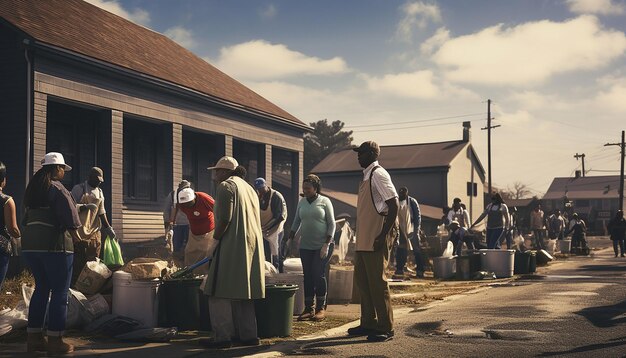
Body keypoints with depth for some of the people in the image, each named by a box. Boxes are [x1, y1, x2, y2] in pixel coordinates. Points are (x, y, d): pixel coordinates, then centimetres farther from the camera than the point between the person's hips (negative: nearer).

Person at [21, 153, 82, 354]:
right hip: (54, 244, -8)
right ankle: (55, 341, -1)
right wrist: (75, 234, -6)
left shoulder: (33, 188, 15)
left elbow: (28, 216, 13)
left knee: (41, 288, 16)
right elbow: (69, 214, -16)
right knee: (60, 292, -1)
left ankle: (34, 337, 18)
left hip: (30, 245, 8)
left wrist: (33, 235, 12)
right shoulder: (57, 188, -9)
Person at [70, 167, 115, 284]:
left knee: (93, 261, 4)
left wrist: (108, 227, 14)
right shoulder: (79, 189, -2)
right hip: (80, 232, -6)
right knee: (78, 262, -6)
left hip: (95, 232, 6)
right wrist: (85, 207, -22)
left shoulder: (99, 192, 17)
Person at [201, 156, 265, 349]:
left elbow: (224, 219, -17)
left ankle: (223, 336, -5)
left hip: (231, 247, -9)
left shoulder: (226, 186, -6)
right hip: (252, 247, 9)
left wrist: (214, 242, -8)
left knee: (221, 293, -4)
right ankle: (248, 334, 15)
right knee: (243, 293, 14)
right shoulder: (249, 188, 21)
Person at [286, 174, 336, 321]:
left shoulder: (324, 201, -4)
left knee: (319, 274, -8)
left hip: (322, 246, -4)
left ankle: (321, 308, 4)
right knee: (307, 276, 3)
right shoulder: (302, 202, 9)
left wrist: (326, 244, -12)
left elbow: (332, 224, -5)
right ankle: (309, 308, 9)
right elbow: (296, 222, 17)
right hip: (305, 246, 4)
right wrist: (290, 239, 8)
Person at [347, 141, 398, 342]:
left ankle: (385, 329, 3)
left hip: (375, 240, -10)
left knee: (377, 283, -5)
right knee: (361, 280, 15)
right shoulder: (367, 175, 17)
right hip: (363, 240, 10)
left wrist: (383, 235, -22)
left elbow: (394, 205, -19)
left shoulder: (378, 174, -12)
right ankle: (368, 323, 25)